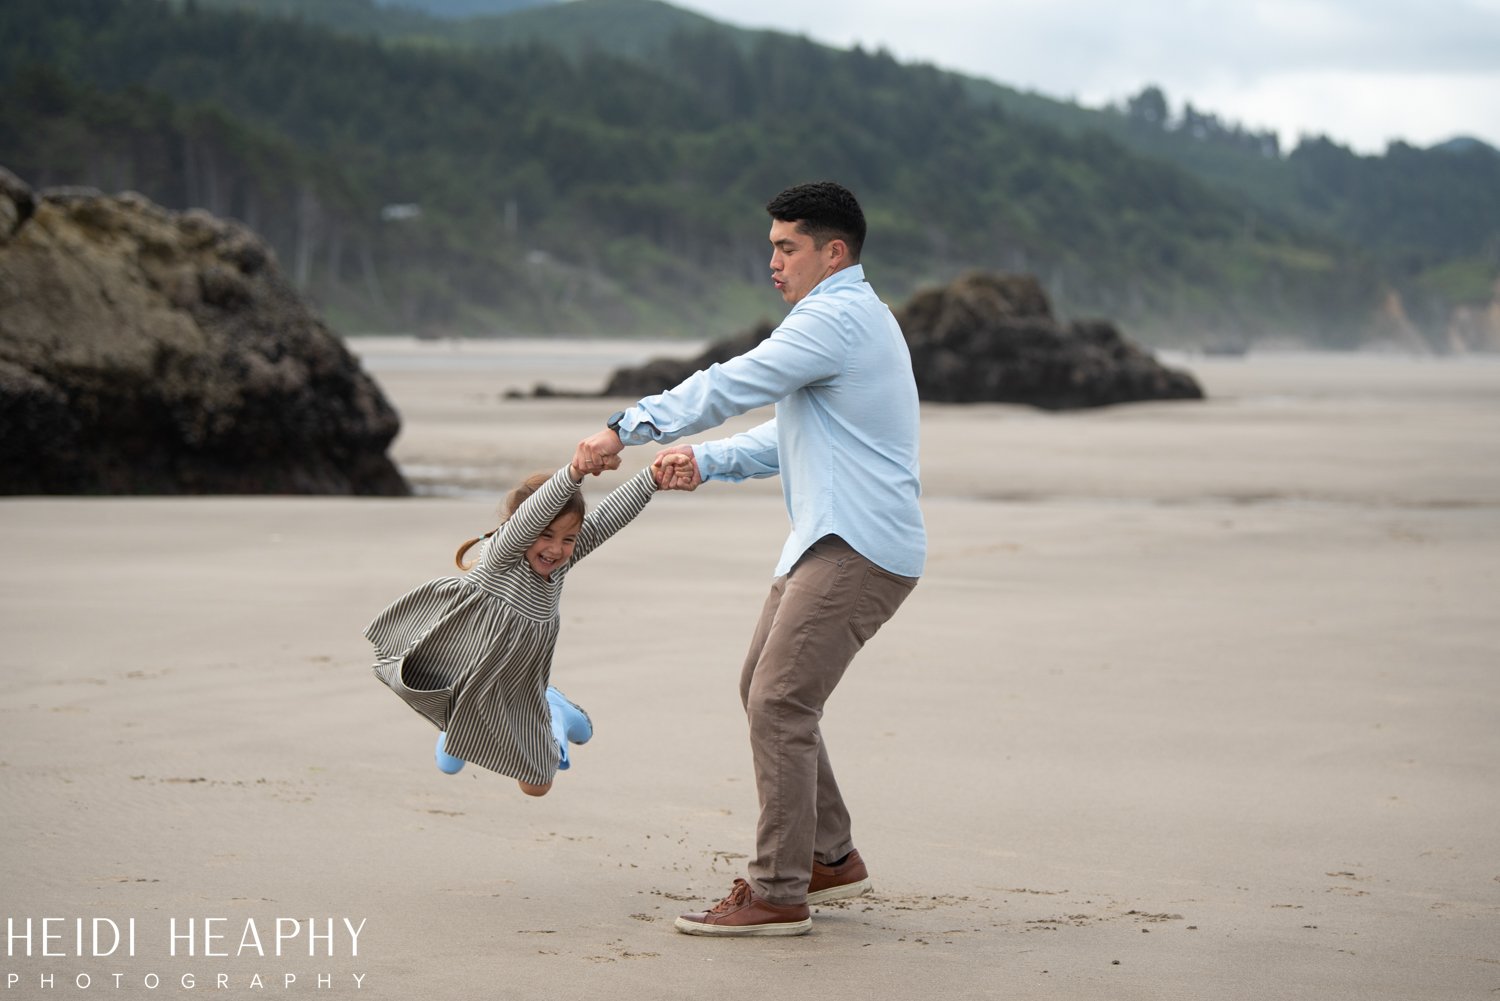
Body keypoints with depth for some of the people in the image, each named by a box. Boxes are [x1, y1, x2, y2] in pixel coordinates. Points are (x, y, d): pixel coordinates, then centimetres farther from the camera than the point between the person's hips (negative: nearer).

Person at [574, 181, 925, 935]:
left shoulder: (837, 317, -12)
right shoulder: (852, 320, 22)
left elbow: (730, 386, -18)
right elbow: (786, 439, 24)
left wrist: (625, 429, -14)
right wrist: (704, 462, 10)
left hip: (859, 551, -11)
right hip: (831, 542, 11)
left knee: (779, 705, -12)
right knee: (763, 689, 15)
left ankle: (777, 895, -9)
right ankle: (830, 857, 23)